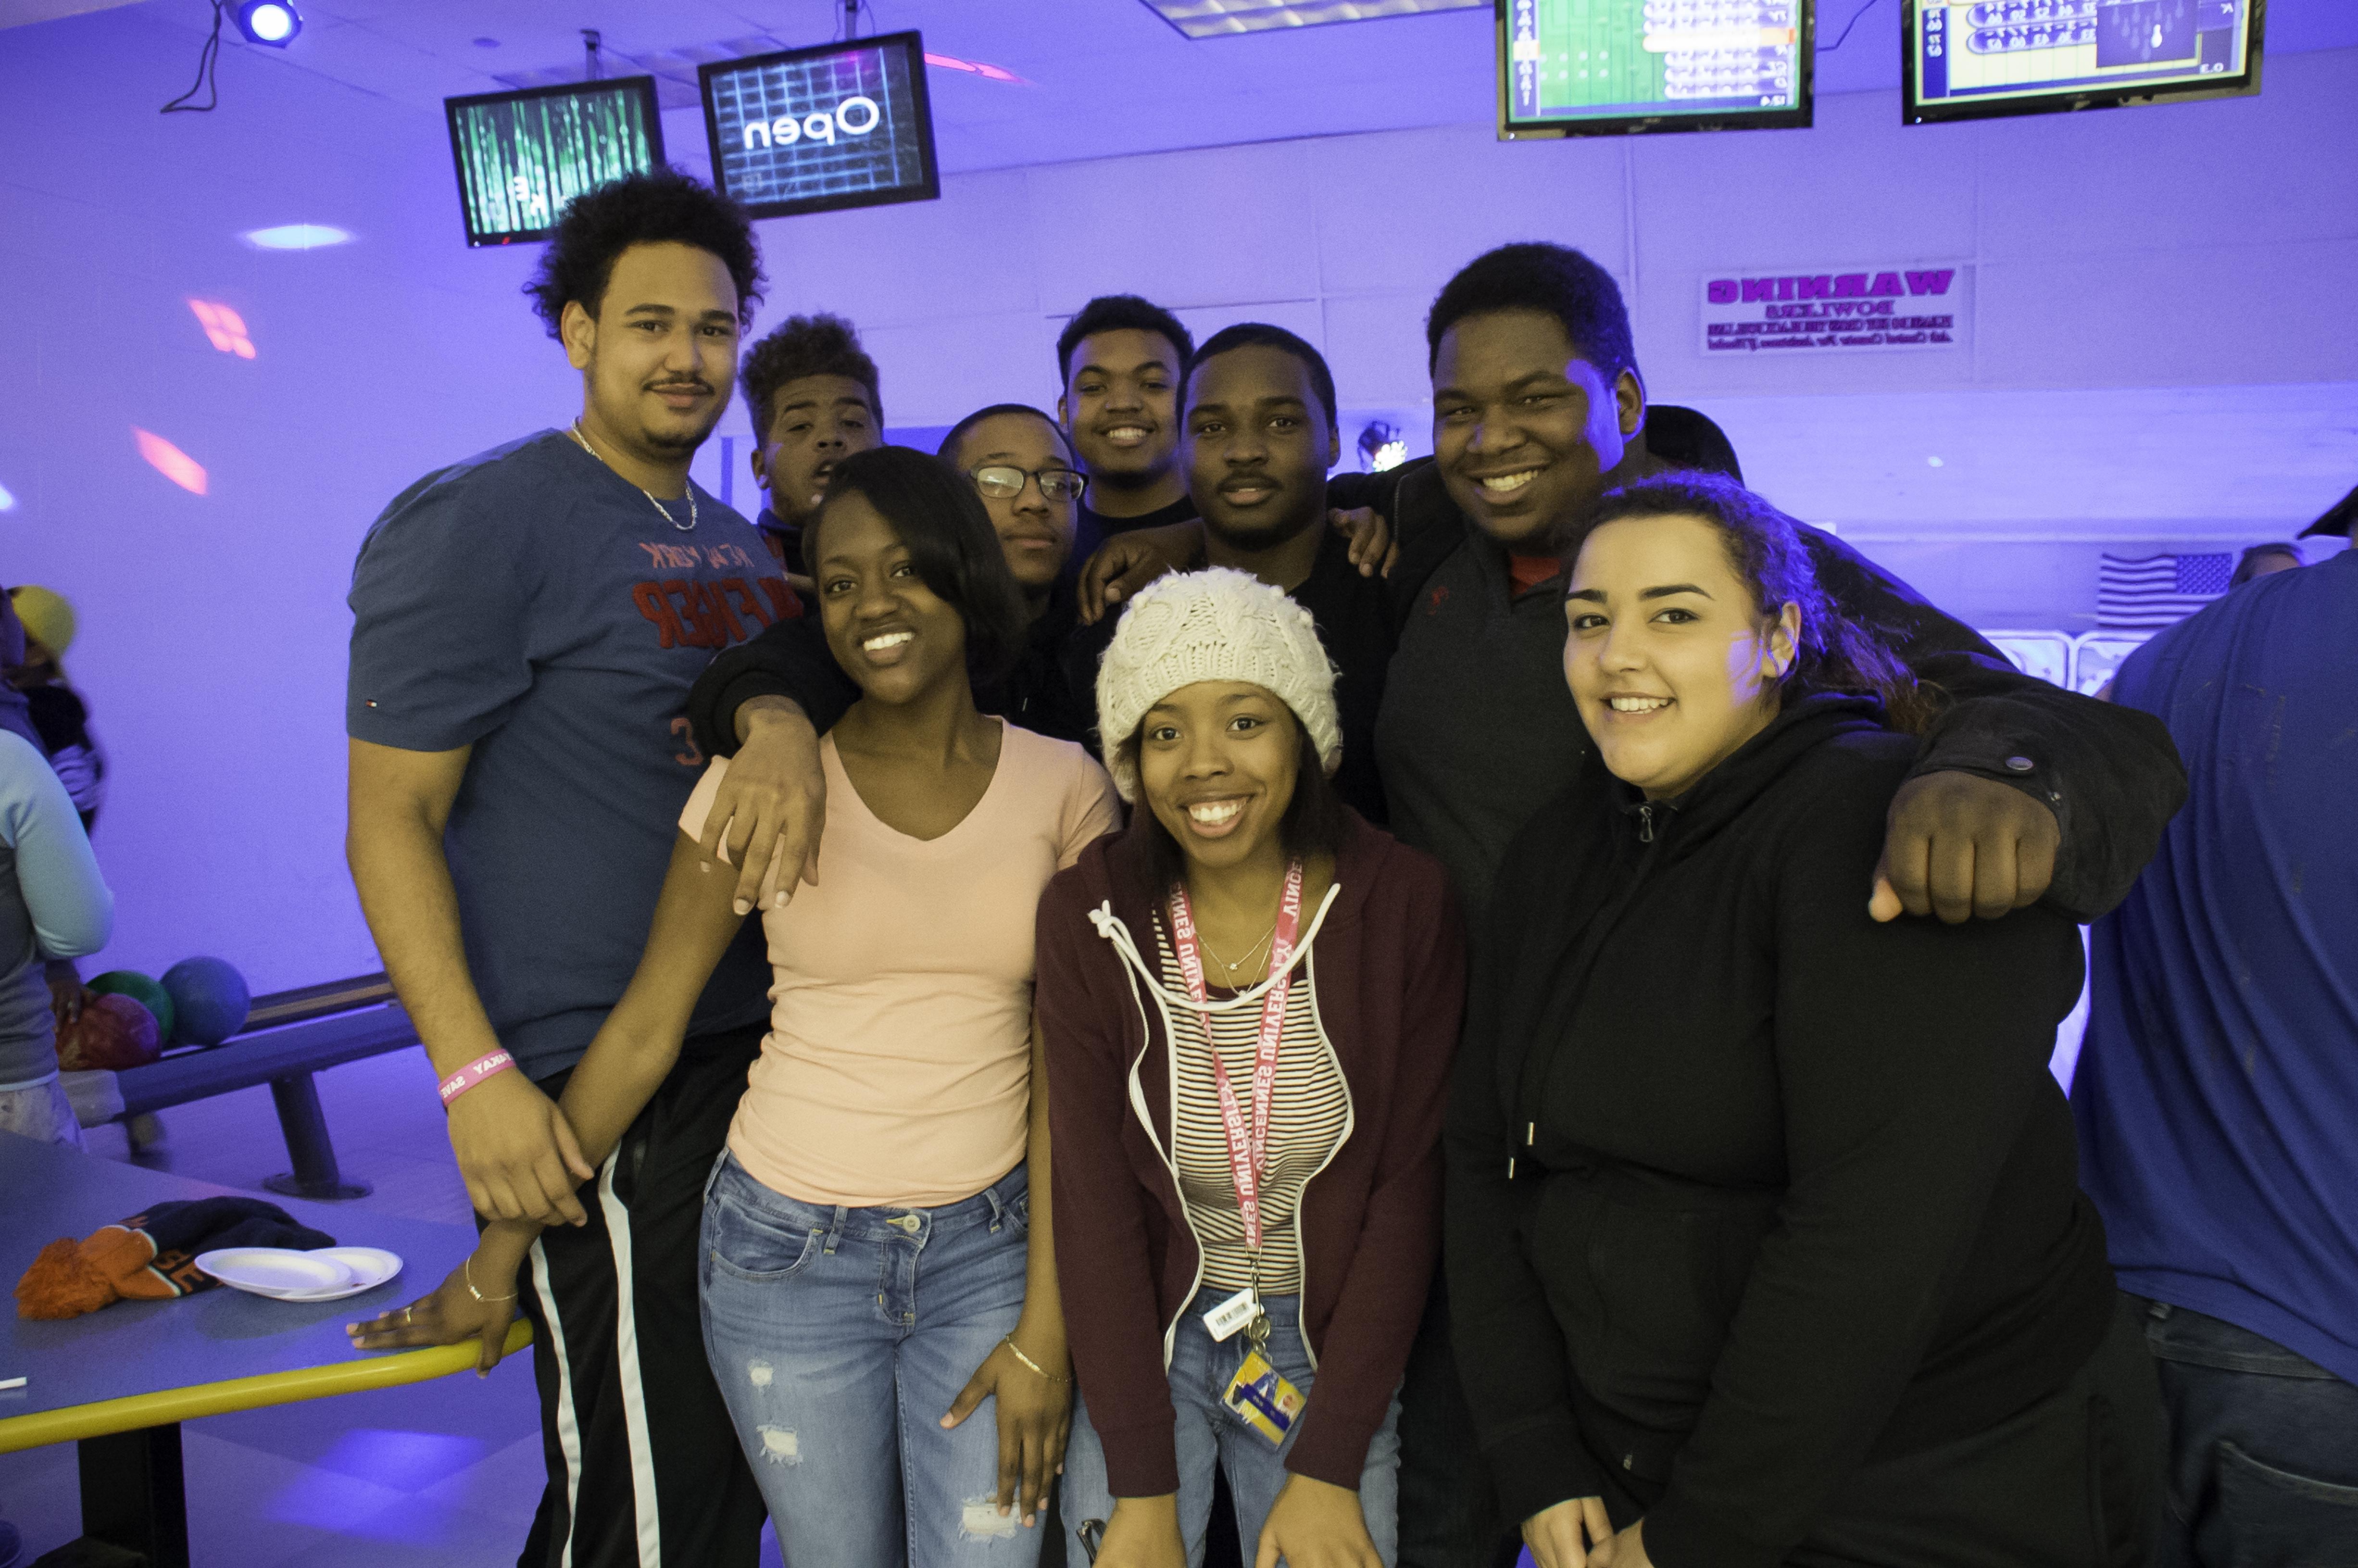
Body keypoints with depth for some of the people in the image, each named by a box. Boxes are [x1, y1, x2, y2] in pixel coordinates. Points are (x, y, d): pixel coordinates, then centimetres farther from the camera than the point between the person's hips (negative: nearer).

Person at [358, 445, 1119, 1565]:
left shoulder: (1064, 788, -3)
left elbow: (1068, 1072, -4)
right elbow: (642, 1031, -3)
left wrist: (1045, 1324, -6)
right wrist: (496, 1258, 0)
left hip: (991, 1248, 1)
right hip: (789, 1249, 0)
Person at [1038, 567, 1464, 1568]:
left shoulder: (1402, 907, -13)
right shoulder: (1089, 916, -11)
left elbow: (1409, 1191, -10)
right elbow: (1093, 1204, -9)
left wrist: (1329, 1469, -12)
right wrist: (1144, 1487, -12)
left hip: (1339, 1349, 0)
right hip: (1147, 1344, 1)